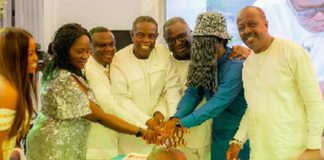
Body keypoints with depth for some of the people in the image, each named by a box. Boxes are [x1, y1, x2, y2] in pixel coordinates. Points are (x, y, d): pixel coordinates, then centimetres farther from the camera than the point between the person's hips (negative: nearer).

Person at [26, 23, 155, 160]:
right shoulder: (66, 81, -26)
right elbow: (99, 117, -26)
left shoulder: (59, 72, 4)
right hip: (55, 146, -9)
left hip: (62, 142, 9)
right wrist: (140, 132, -27)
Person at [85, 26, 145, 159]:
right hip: (96, 147, -8)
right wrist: (143, 129, -29)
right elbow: (109, 106, -26)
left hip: (109, 142, 8)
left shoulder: (109, 67, 11)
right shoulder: (88, 70, -17)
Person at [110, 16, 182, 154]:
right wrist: (146, 121, -22)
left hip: (160, 127, 3)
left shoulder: (164, 53, -3)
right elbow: (121, 99, -15)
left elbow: (172, 88, -3)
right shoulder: (119, 59, -12)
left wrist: (160, 112, -18)